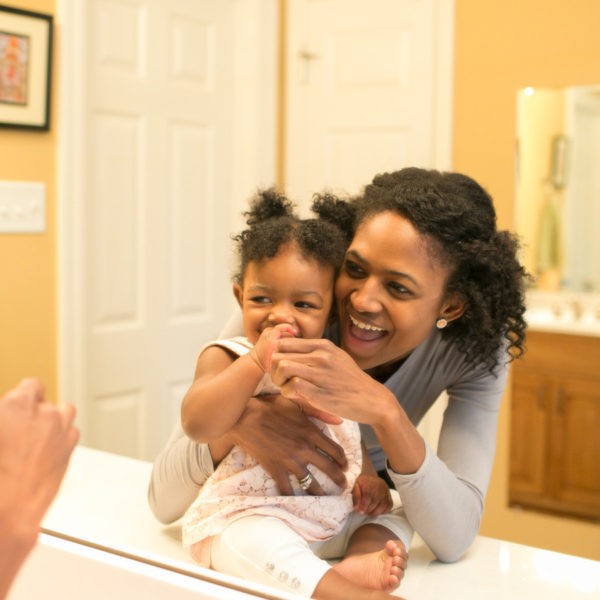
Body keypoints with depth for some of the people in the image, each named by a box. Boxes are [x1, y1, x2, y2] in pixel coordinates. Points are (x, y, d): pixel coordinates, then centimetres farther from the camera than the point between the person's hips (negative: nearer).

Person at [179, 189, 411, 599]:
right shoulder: (227, 357, -7)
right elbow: (197, 425, -25)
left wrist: (367, 475, 8)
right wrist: (257, 361, -29)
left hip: (335, 514, 7)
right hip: (246, 514, -7)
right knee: (256, 543, -35)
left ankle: (359, 562, -25)